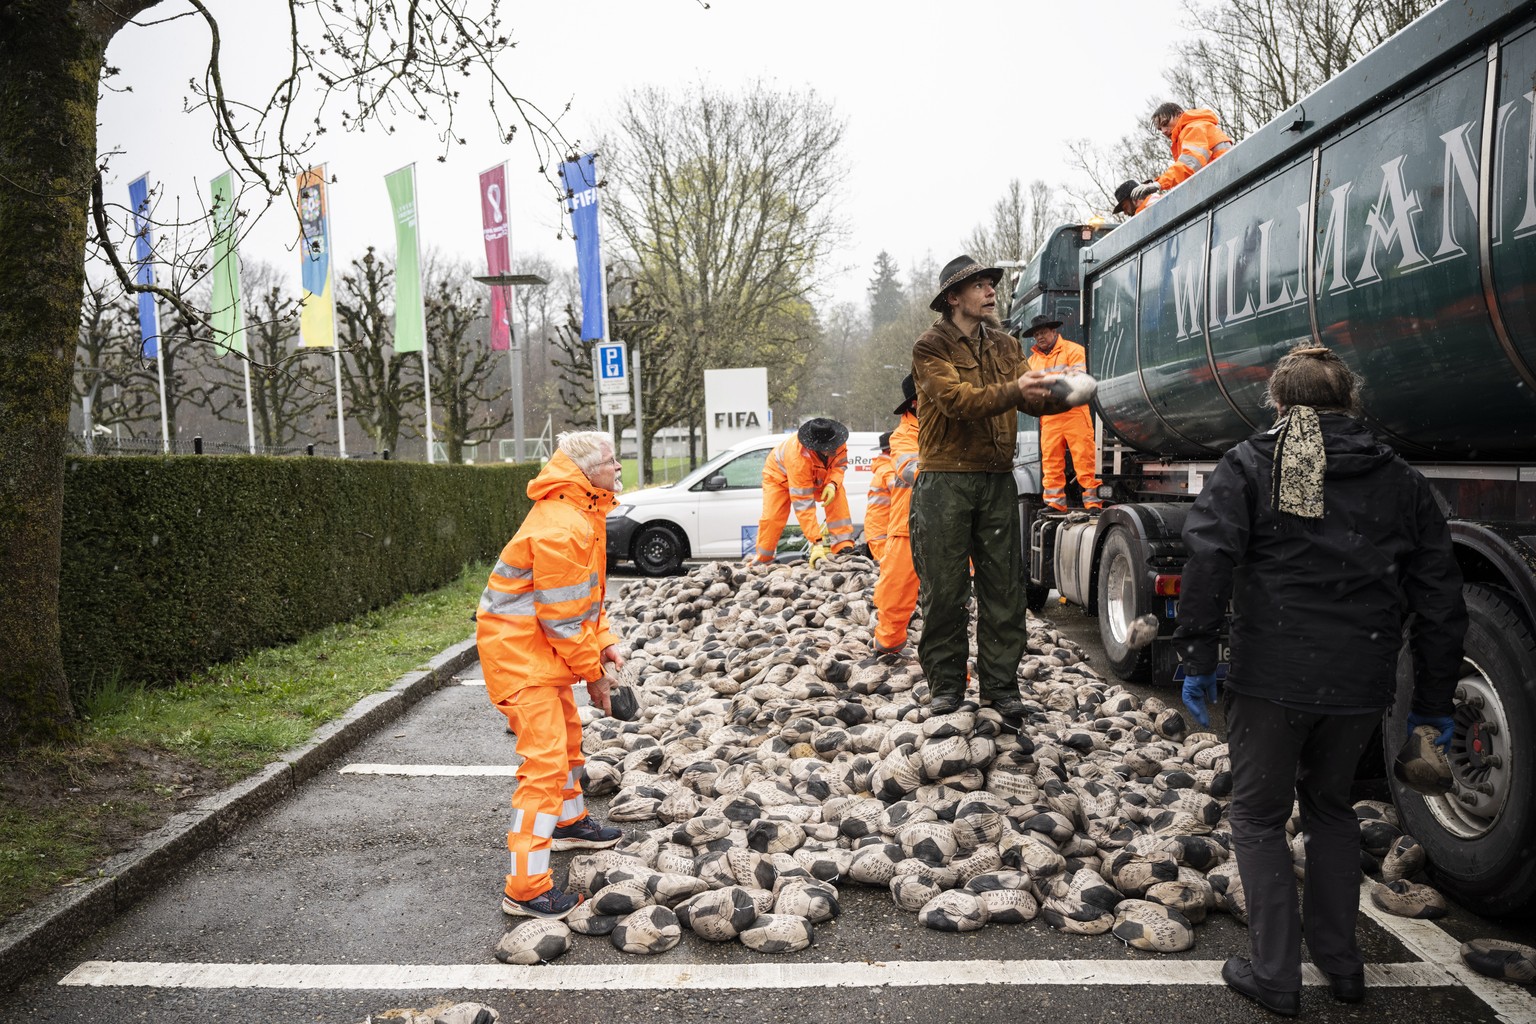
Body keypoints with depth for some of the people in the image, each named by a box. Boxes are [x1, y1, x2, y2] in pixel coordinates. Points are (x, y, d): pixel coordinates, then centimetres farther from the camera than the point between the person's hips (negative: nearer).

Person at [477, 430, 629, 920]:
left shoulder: (582, 516, 8)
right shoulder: (560, 529, -26)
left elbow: (583, 596, 16)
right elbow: (561, 617, -23)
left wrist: (603, 641, 5)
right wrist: (592, 672, -12)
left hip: (542, 648, 11)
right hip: (518, 650, -11)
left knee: (567, 736, 26)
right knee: (545, 760, -13)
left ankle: (569, 822, 49)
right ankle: (525, 888, -7)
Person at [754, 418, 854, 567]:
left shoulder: (838, 442, -33)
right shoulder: (798, 457, -47)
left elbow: (840, 463, -10)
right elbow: (803, 505, -47)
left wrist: (833, 484, -34)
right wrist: (817, 543, -49)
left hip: (817, 476, 5)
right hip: (780, 474, -5)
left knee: (838, 494, -21)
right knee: (772, 518, -19)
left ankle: (844, 548, -20)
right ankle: (761, 560, 3)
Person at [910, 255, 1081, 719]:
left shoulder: (1005, 346, 16)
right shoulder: (931, 348, -3)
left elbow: (1032, 399, 4)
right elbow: (958, 401, -18)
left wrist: (1064, 394, -18)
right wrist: (1013, 391, -31)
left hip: (998, 480, 5)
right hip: (945, 480, -5)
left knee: (1004, 587, 5)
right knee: (944, 589, 1)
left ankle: (1001, 685, 14)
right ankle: (946, 685, 13)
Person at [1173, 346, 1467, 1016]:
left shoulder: (1249, 465, 0)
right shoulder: (1402, 483, 11)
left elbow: (1208, 559, -14)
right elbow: (1440, 604, 11)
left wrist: (1197, 658, -9)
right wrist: (1434, 703, 18)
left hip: (1272, 678, -4)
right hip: (1362, 684, 4)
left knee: (1259, 817, 11)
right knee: (1331, 806, 24)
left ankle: (1275, 976, 15)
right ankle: (1340, 963, 33)